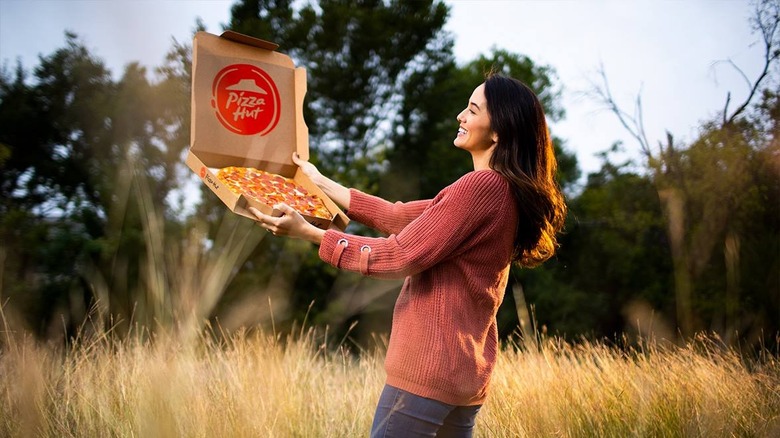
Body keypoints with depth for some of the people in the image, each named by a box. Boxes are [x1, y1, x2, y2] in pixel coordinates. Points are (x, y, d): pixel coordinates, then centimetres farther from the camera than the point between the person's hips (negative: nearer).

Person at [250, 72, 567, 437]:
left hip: (431, 366, -10)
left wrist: (308, 232, -12)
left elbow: (400, 256, -16)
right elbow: (400, 217, 14)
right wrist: (322, 184, 16)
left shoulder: (481, 186, -17)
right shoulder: (504, 191, 13)